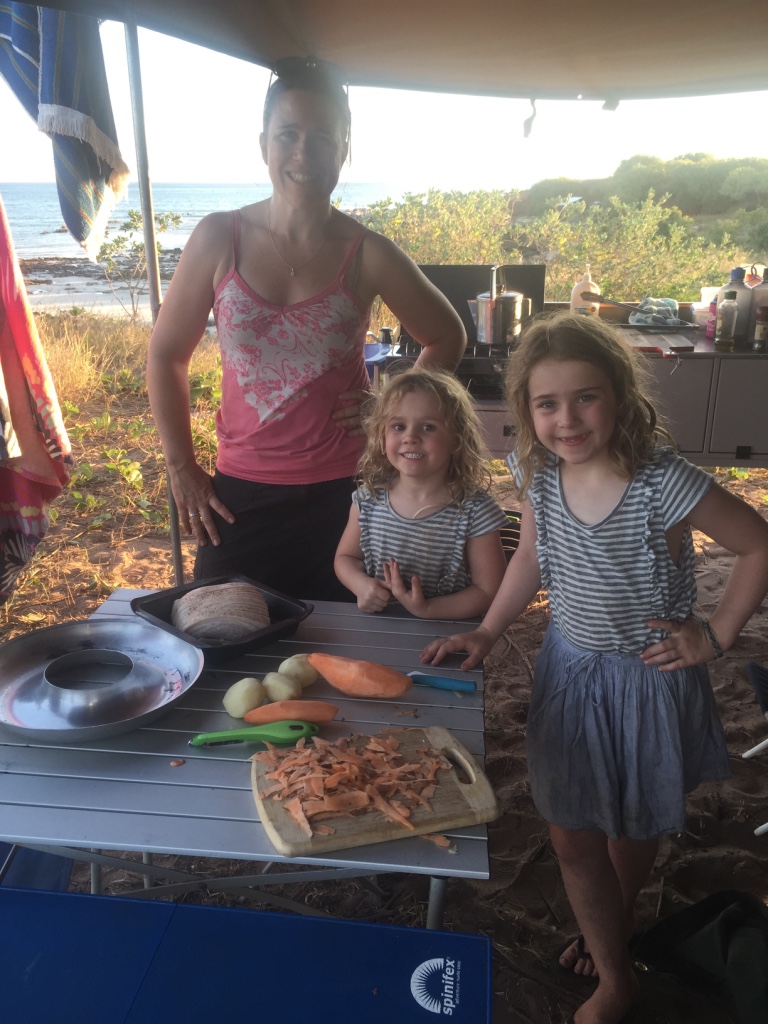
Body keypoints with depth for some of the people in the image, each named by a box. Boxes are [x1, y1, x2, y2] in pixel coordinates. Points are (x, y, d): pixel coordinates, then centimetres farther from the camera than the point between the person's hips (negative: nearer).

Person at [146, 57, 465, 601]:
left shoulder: (369, 255, -5)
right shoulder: (219, 239, -3)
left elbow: (448, 338, 9)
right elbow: (167, 355, 5)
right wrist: (182, 466, 2)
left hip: (342, 491, -1)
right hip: (241, 490, 1)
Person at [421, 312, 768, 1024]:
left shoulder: (663, 485, -28)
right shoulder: (537, 473, -11)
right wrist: (486, 633, 3)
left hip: (647, 678, -4)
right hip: (569, 668, 5)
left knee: (634, 824, 20)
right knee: (571, 833, 14)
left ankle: (618, 920, 53)